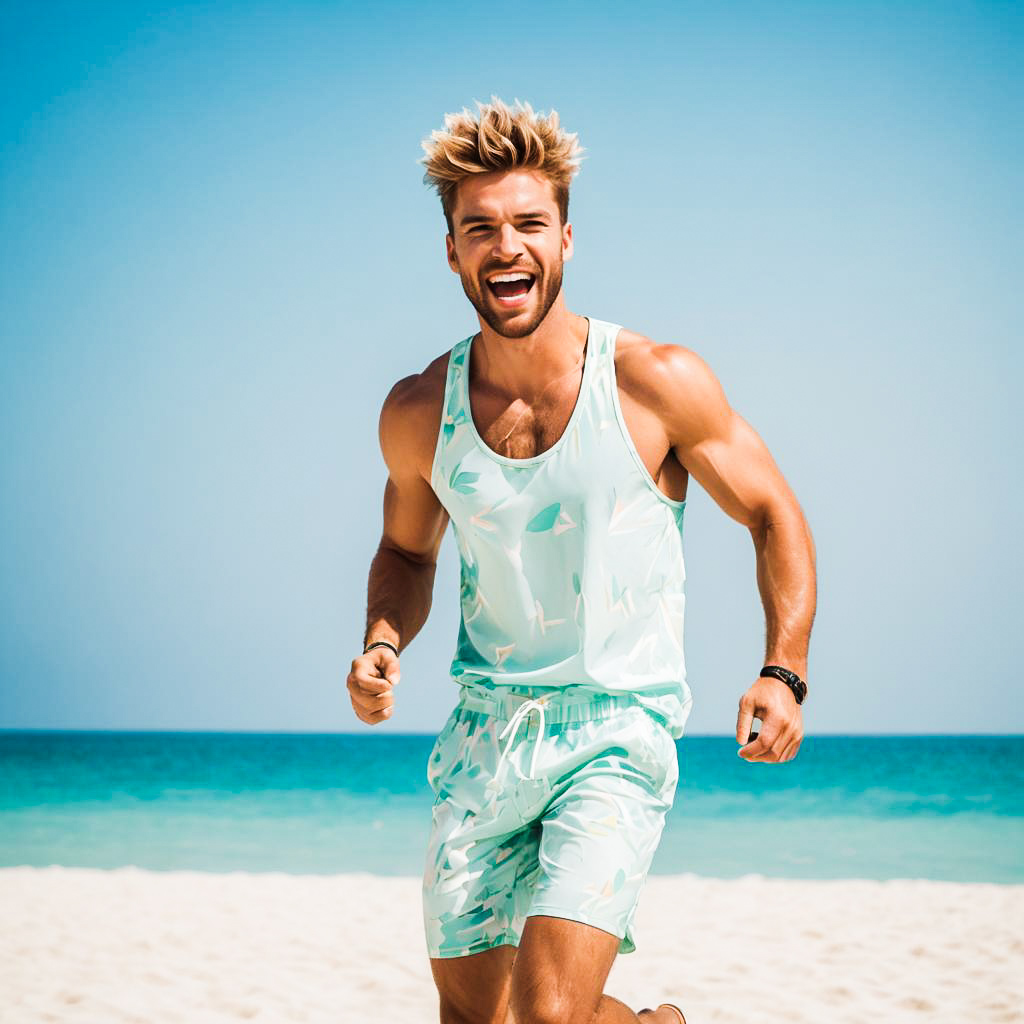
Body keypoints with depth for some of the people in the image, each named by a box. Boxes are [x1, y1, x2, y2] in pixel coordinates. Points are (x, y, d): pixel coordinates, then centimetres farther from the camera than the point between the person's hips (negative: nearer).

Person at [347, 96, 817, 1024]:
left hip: (619, 728, -4)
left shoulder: (656, 382, -9)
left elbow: (775, 518, 1)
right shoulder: (418, 413, 0)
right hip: (484, 732, 4)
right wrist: (382, 649, -2)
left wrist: (784, 675, -12)